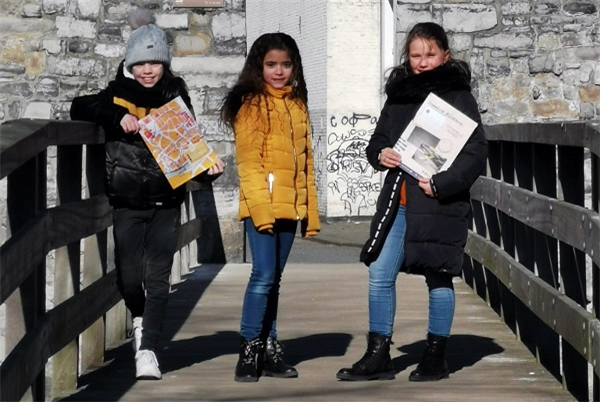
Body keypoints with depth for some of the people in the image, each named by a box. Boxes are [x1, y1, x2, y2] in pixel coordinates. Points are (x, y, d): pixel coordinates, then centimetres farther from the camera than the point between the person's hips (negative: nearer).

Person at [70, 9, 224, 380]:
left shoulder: (175, 96, 6)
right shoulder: (118, 93, 1)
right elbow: (80, 109, -12)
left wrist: (207, 166, -10)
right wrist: (117, 117, -26)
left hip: (166, 201, 1)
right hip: (127, 200, -1)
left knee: (157, 277, -3)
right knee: (129, 276, 0)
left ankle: (148, 349, 2)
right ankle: (140, 319, 32)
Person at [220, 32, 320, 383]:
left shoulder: (298, 105, 15)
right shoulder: (251, 103, -4)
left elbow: (306, 161, 16)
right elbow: (248, 161, -11)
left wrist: (311, 210, 11)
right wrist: (260, 207, -20)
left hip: (290, 206, 6)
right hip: (261, 205, -6)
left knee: (273, 279, 11)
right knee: (263, 276, -10)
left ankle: (269, 347, 15)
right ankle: (249, 348, -2)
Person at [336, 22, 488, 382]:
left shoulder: (458, 96, -5)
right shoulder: (398, 93, 11)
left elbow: (476, 152, -9)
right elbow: (378, 139, 20)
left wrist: (440, 184, -19)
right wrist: (380, 154, -4)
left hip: (440, 205, -6)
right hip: (397, 203, 6)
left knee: (438, 279, 5)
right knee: (380, 275, 4)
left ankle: (436, 358, 16)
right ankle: (378, 356, 12)